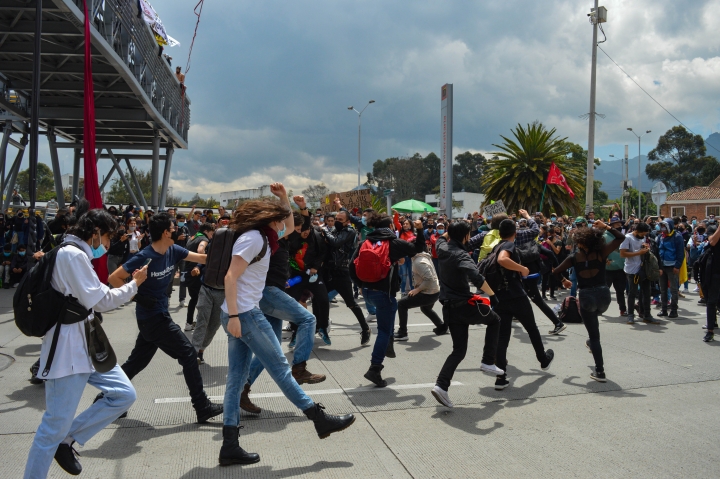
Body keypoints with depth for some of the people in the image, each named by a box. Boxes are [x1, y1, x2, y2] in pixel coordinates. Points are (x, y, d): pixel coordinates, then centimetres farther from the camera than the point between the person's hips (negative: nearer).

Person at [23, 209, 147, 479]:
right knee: (56, 425, -3)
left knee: (125, 394, 7)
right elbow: (100, 301, -16)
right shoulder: (73, 255, -15)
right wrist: (134, 284, -3)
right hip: (68, 350, -10)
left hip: (86, 346, 10)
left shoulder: (74, 255, 17)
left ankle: (68, 441, 15)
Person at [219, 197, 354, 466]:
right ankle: (320, 420, 9)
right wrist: (234, 316, -23)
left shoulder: (262, 238, 16)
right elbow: (231, 277, -20)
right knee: (279, 366, -2)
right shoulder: (252, 238, -13)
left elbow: (290, 228, 35)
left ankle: (230, 447, 12)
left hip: (244, 313, 10)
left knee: (237, 379, 8)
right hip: (243, 314, -10)